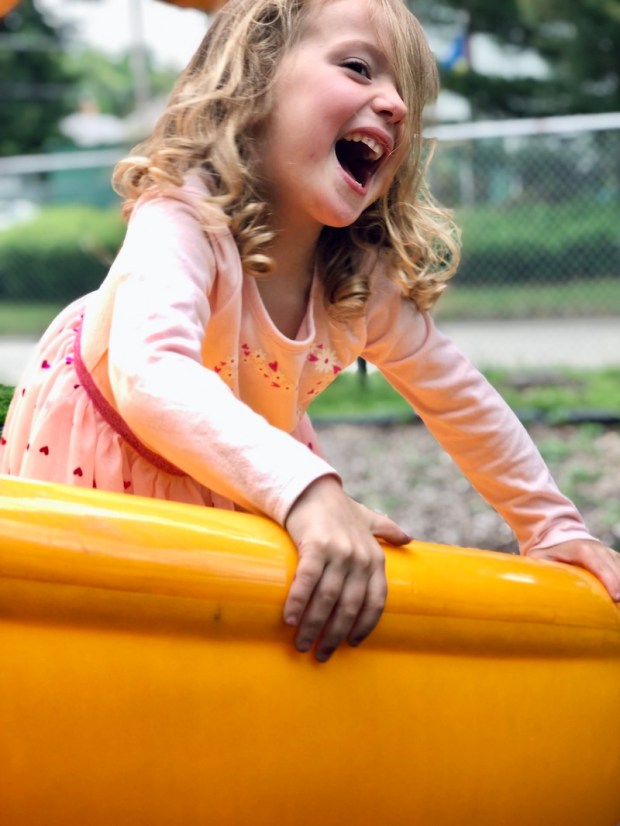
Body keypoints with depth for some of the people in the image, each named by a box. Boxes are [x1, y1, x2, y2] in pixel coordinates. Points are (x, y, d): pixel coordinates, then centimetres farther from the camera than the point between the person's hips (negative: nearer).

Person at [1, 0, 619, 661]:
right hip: (97, 448, -4)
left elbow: (459, 402, -5)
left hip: (247, 472, 4)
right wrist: (305, 486, -70)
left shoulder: (367, 282, -22)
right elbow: (151, 373, -58)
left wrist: (551, 525, -3)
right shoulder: (180, 219, -39)